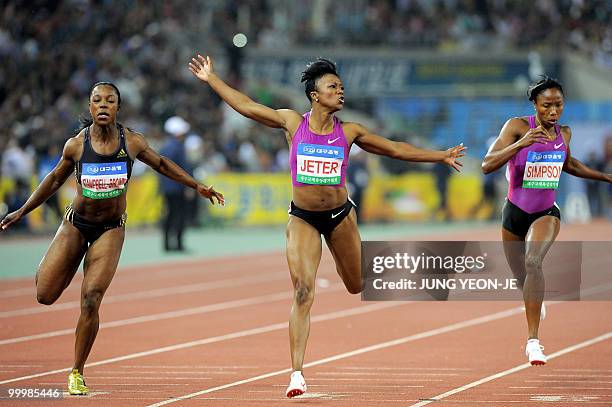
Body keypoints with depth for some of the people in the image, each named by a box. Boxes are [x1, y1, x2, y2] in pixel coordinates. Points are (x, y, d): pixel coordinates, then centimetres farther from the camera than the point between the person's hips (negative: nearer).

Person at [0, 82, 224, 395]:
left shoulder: (132, 141, -9)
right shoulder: (76, 145, -10)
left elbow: (161, 164, 11)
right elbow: (55, 179, 8)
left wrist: (198, 187, 11)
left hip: (111, 229, -1)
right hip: (75, 224, 1)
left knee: (90, 300, -13)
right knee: (45, 296, -5)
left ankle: (77, 373, 2)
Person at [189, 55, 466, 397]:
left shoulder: (349, 132, -2)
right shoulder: (293, 123, -4)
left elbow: (396, 149, 6)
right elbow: (245, 105, 2)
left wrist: (441, 157, 7)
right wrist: (211, 79, 4)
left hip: (340, 215, 2)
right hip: (302, 218, -2)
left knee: (357, 286, 16)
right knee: (302, 293, -13)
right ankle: (297, 373, -12)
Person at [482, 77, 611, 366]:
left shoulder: (564, 133, 2)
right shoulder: (517, 126, -13)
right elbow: (487, 165, -23)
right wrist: (521, 143, -35)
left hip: (546, 213, 0)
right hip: (515, 213, 0)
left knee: (533, 261, -29)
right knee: (521, 278, 15)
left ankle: (533, 341, -33)